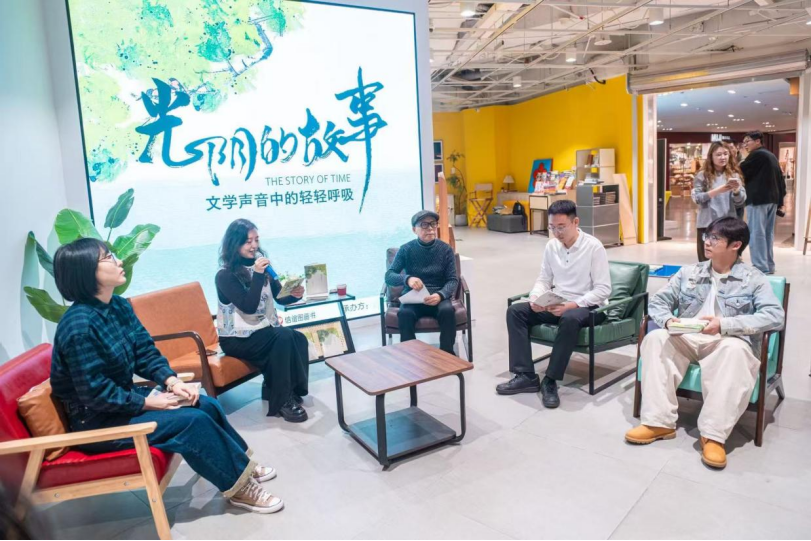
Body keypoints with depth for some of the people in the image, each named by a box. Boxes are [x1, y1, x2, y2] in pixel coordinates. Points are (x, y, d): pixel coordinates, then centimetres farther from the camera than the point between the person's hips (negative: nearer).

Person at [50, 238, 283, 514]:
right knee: (192, 421, -18)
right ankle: (238, 485, -2)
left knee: (207, 405, 0)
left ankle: (239, 464, 17)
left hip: (123, 398, 8)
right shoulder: (79, 326, -27)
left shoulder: (118, 306, 0)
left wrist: (171, 381, -12)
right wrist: (148, 403, -19)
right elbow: (95, 393, -25)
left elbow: (145, 352, 4)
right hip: (97, 421, -8)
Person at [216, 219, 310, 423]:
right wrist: (258, 275, -28)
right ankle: (280, 402, -20)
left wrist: (294, 294, -16)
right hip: (237, 338, -6)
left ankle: (288, 390, -7)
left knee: (299, 338, -23)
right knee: (284, 338, -30)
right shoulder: (225, 275, -12)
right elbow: (249, 306, -22)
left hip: (263, 329, 6)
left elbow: (279, 296, 6)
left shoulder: (260, 264, 6)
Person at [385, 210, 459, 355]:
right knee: (405, 313, -33)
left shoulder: (446, 250, 0)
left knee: (447, 310, -32)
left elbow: (453, 280, -4)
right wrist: (407, 279, -32)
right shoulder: (406, 250, -2)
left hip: (439, 297, 1)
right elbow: (389, 276, -9)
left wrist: (440, 295, -26)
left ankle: (447, 353, -14)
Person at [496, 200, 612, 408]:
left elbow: (603, 289, -16)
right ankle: (526, 376, -15)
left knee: (570, 319, -40)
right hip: (557, 304, 6)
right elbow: (543, 280, 9)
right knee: (515, 311, -13)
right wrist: (535, 298, -14)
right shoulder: (551, 246, 4)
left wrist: (572, 305, -29)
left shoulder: (594, 247, -13)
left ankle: (550, 381, -26)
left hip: (587, 306, -6)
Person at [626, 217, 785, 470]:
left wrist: (724, 324, -24)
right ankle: (659, 422, -26)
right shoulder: (688, 273, 13)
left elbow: (775, 315, -12)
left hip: (727, 342, -3)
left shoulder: (753, 279, 2)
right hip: (687, 339, 4)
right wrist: (668, 320, -14)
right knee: (655, 338, -26)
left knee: (735, 350, -38)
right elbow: (658, 302, 11)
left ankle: (713, 435, -33)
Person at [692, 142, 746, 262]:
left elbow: (740, 202, 0)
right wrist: (718, 190, -19)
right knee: (706, 262, 3)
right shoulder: (703, 175, 2)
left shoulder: (734, 175, 6)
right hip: (707, 224, -2)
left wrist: (736, 190, -21)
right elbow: (696, 198, -7)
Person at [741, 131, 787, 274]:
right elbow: (781, 179, 19)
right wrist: (781, 201, 20)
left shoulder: (756, 155, -9)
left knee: (757, 234, -8)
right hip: (772, 200, 9)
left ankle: (761, 268, -9)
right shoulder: (772, 156, 18)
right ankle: (769, 266, 17)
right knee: (768, 233, 12)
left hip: (758, 199, -9)